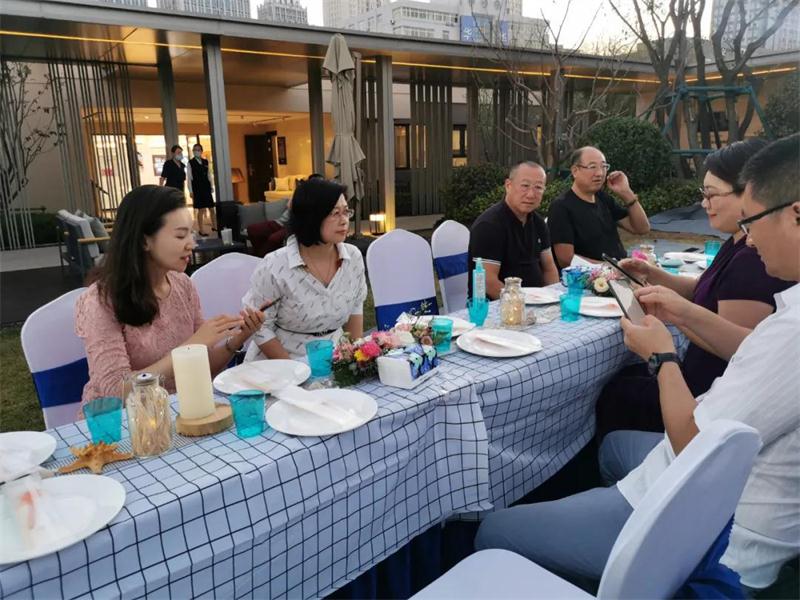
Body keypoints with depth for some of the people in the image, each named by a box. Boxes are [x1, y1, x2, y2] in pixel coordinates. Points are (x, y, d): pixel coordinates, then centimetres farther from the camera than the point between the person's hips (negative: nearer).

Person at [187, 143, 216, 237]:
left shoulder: (206, 161, 9)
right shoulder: (190, 163, -4)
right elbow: (189, 178, -5)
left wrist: (212, 186, 9)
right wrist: (191, 191, -10)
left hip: (206, 187, 4)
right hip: (197, 188, -4)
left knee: (211, 208, 8)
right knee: (201, 210, -2)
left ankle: (214, 226, 23)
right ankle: (201, 230, 6)